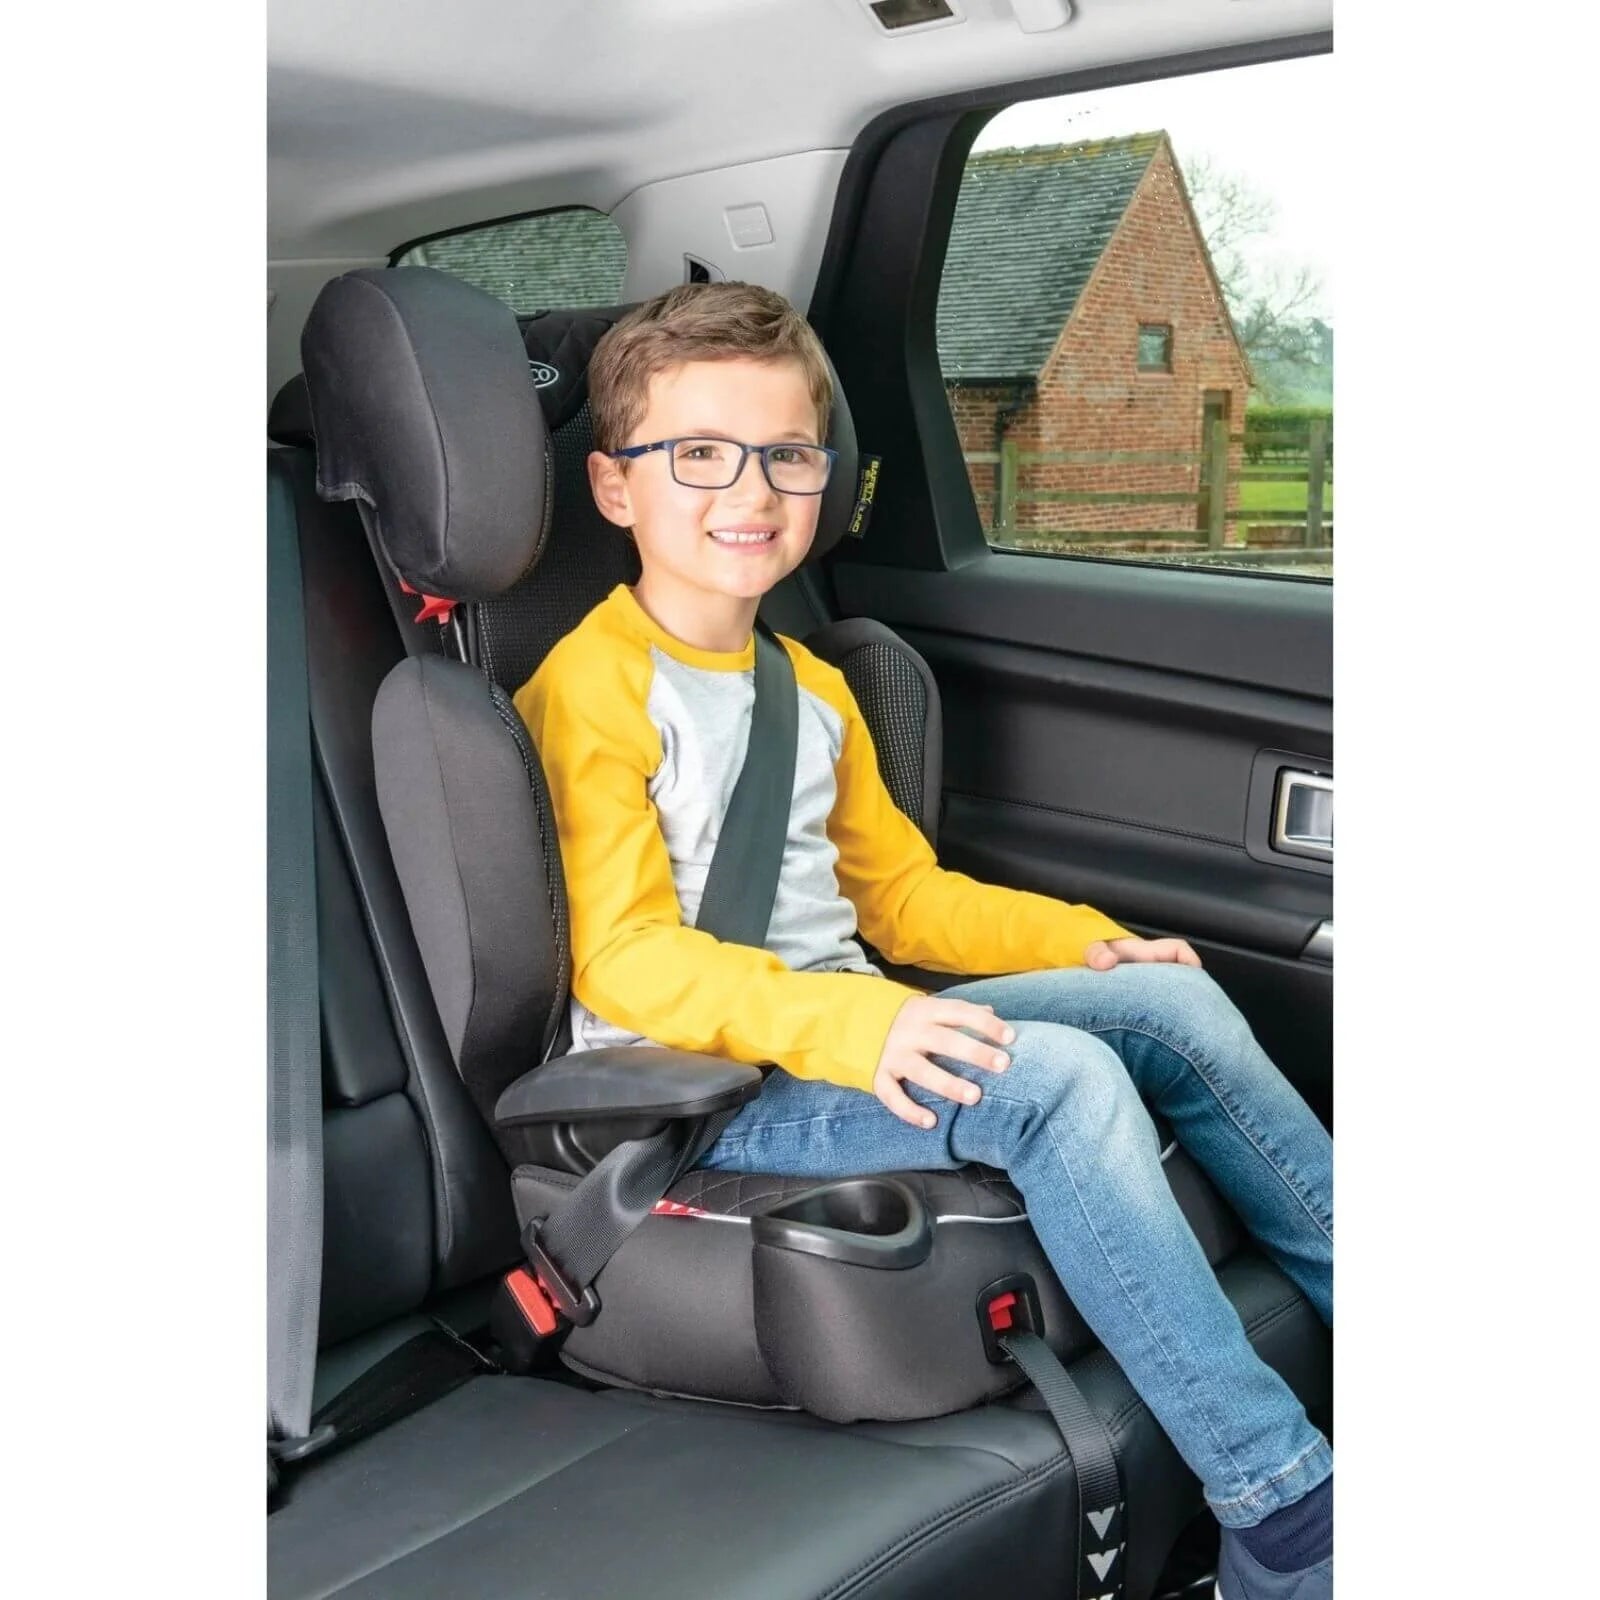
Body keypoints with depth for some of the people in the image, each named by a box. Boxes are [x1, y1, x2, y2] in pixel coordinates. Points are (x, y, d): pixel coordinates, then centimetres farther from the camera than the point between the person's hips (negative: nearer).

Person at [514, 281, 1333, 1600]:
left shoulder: (814, 688, 17)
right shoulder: (592, 689, -10)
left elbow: (899, 892, 21)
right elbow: (626, 961, -18)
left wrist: (1081, 940, 8)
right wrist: (849, 1026, -32)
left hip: (848, 1032, 8)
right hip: (701, 1084, -8)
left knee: (1169, 1003, -5)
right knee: (1059, 1076, -28)